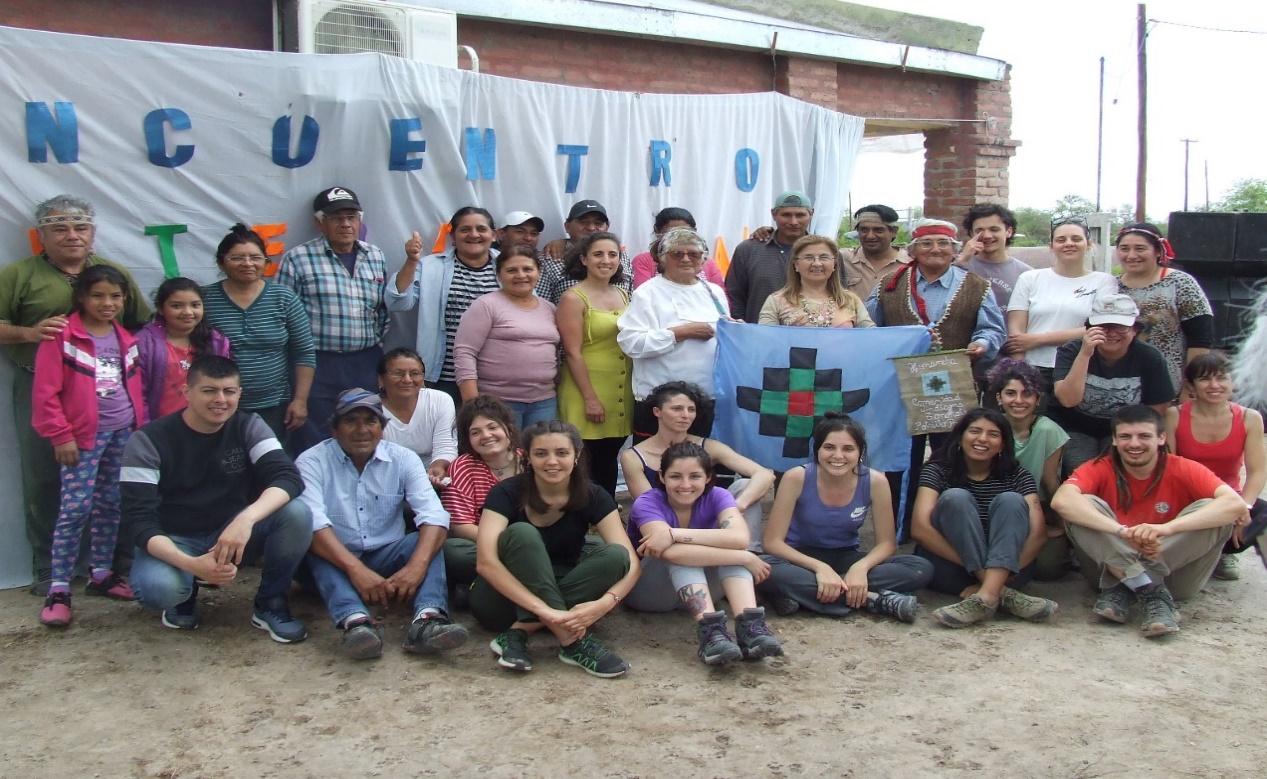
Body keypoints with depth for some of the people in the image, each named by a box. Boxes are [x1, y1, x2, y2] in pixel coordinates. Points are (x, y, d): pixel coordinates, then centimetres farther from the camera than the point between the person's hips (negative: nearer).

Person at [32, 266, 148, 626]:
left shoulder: (125, 339, 12)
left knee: (110, 505, 12)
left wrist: (142, 428, 14)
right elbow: (45, 393, -10)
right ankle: (59, 589, -1)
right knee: (75, 508, -8)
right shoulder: (62, 335, -7)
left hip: (123, 433, 6)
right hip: (84, 435, -6)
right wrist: (61, 435, -13)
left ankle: (102, 574, 23)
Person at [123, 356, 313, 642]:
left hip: (234, 532, 2)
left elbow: (288, 478, -22)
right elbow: (143, 522, -20)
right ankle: (185, 592, 3)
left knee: (297, 513, -26)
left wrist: (246, 518, -43)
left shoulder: (248, 427, -7)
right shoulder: (148, 441, -14)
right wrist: (191, 564, -39)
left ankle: (270, 604, -4)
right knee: (157, 588, -36)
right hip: (173, 540, -2)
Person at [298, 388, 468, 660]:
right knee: (315, 549, -31)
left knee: (430, 538, -23)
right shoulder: (311, 462, -7)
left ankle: (427, 618, -46)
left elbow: (434, 516, -15)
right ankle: (355, 622, -52)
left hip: (387, 558, 2)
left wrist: (417, 566, -35)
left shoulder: (403, 459, -1)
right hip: (335, 562, -2)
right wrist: (356, 570, -38)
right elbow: (313, 524, -23)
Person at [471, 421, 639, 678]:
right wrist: (544, 610, -42)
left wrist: (604, 603, -40)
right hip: (509, 597, -3)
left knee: (614, 556, -24)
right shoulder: (507, 494, -16)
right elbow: (486, 561, -31)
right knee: (522, 533, -30)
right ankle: (571, 641, -33)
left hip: (561, 593, 3)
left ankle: (519, 631, -27)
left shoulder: (593, 497, -9)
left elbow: (630, 562, -19)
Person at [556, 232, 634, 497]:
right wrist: (590, 398, -16)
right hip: (587, 390, -6)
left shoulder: (623, 295, 11)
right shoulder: (574, 298, -8)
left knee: (609, 463, 13)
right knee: (587, 464, 0)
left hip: (621, 394, 6)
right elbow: (572, 353, -12)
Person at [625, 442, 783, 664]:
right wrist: (746, 559, -38)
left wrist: (675, 534, -39)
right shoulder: (647, 504, -21)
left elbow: (740, 538, -34)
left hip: (697, 591, 3)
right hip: (644, 590, -3)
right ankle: (709, 629, -45)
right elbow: (671, 552, -40)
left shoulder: (716, 497, -12)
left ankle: (749, 625, -40)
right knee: (680, 550, -32)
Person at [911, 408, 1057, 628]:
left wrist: (1006, 570, -26)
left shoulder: (1017, 476, 4)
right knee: (956, 498, -23)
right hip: (949, 569, -1)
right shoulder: (938, 471, -2)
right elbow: (920, 528, -16)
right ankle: (1002, 593, -37)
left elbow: (1038, 533, -10)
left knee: (1010, 500, -21)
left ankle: (986, 595, -42)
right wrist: (969, 565, -25)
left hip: (1005, 569, 2)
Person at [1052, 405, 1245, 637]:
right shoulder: (1099, 469, -8)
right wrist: (1122, 531, -43)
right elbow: (1061, 500, -30)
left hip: (1172, 567, 1)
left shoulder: (1183, 470, -8)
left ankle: (1123, 590, -25)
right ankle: (1151, 592, -30)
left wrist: (1167, 528, -41)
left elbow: (1236, 504, -26)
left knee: (1211, 509, -22)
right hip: (1114, 564, 0)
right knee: (1085, 505, -23)